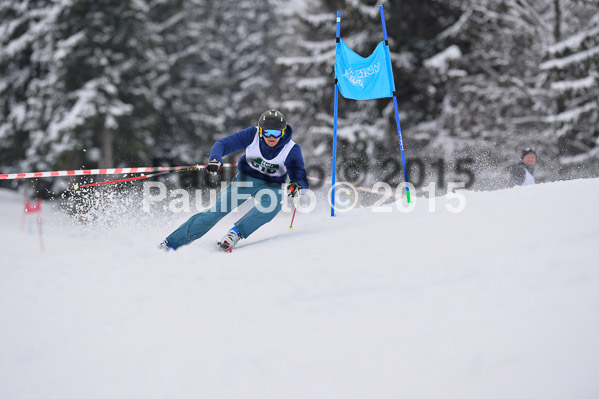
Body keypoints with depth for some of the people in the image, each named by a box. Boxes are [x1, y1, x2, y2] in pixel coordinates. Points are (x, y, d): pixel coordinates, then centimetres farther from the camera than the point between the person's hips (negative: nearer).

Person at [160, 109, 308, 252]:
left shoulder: (292, 149, -20)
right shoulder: (252, 135, -19)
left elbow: (301, 179, -25)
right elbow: (222, 144, -18)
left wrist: (296, 186, -50)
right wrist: (215, 160, -40)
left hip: (271, 185, 0)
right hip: (246, 177, 0)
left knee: (274, 203, -36)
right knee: (219, 209, -18)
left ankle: (236, 233, -28)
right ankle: (170, 243, -14)